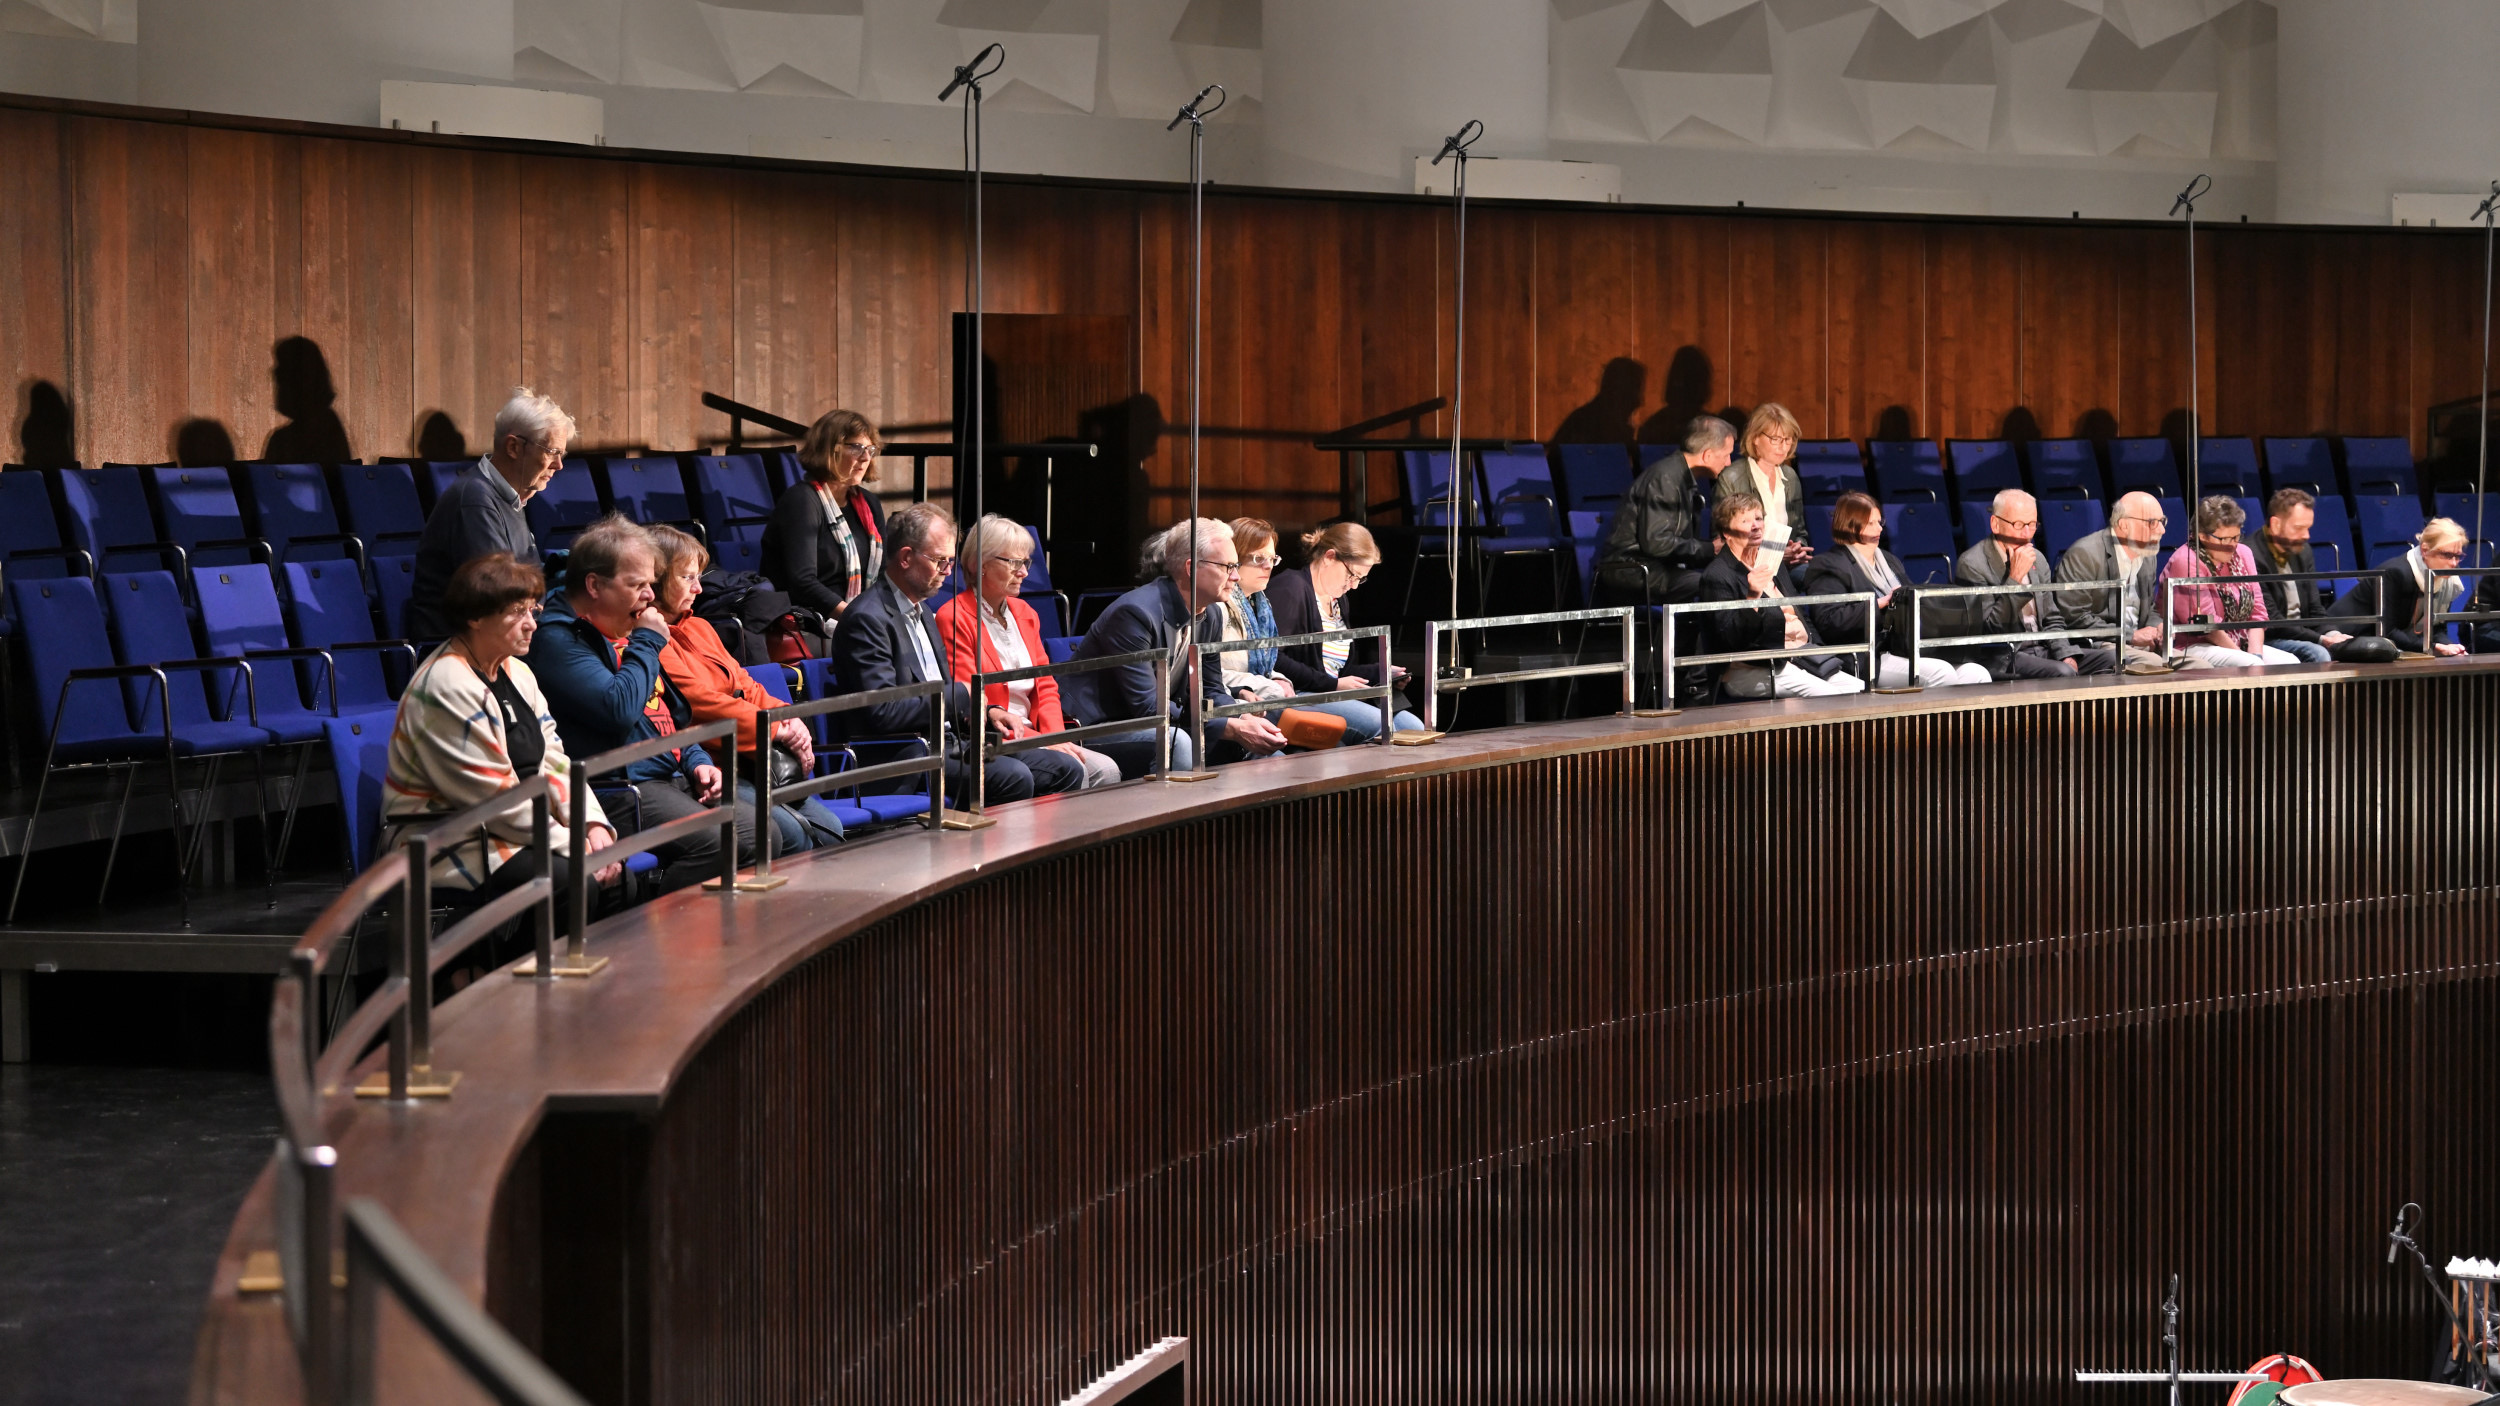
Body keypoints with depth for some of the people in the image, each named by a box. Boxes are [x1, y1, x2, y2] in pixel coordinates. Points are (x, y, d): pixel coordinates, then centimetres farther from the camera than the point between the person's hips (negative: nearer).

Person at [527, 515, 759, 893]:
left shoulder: (625, 632, 21)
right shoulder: (559, 640, -11)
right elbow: (620, 711, -24)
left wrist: (698, 761, 13)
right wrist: (648, 641, -10)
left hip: (673, 778, 10)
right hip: (619, 789, -10)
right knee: (716, 842, -29)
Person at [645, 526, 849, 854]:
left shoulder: (699, 627, 23)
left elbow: (743, 685, 22)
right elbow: (699, 700, -14)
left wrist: (790, 718, 1)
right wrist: (776, 729, -11)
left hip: (748, 762, 10)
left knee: (830, 830, -6)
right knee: (791, 834, -26)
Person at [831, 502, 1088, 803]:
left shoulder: (920, 609, 19)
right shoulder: (867, 619, -13)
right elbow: (882, 712, -23)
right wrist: (961, 695, -15)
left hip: (951, 741, 10)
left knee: (1068, 770, 2)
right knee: (1013, 777, -31)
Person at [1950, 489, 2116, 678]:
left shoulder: (2037, 559, 14)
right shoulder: (1971, 565, -10)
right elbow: (1988, 629, -18)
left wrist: (2066, 655, 0)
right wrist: (2015, 577, -21)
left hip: (2040, 649, 8)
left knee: (2112, 659, -6)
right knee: (2062, 673, -33)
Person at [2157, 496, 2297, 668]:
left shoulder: (2242, 553, 10)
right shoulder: (2185, 562, -12)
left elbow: (2257, 611, 7)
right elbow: (2207, 625, -16)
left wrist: (2255, 654, -9)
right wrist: (2247, 658, -15)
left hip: (2239, 644, 7)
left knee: (2291, 662, -14)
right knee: (2250, 665, -31)